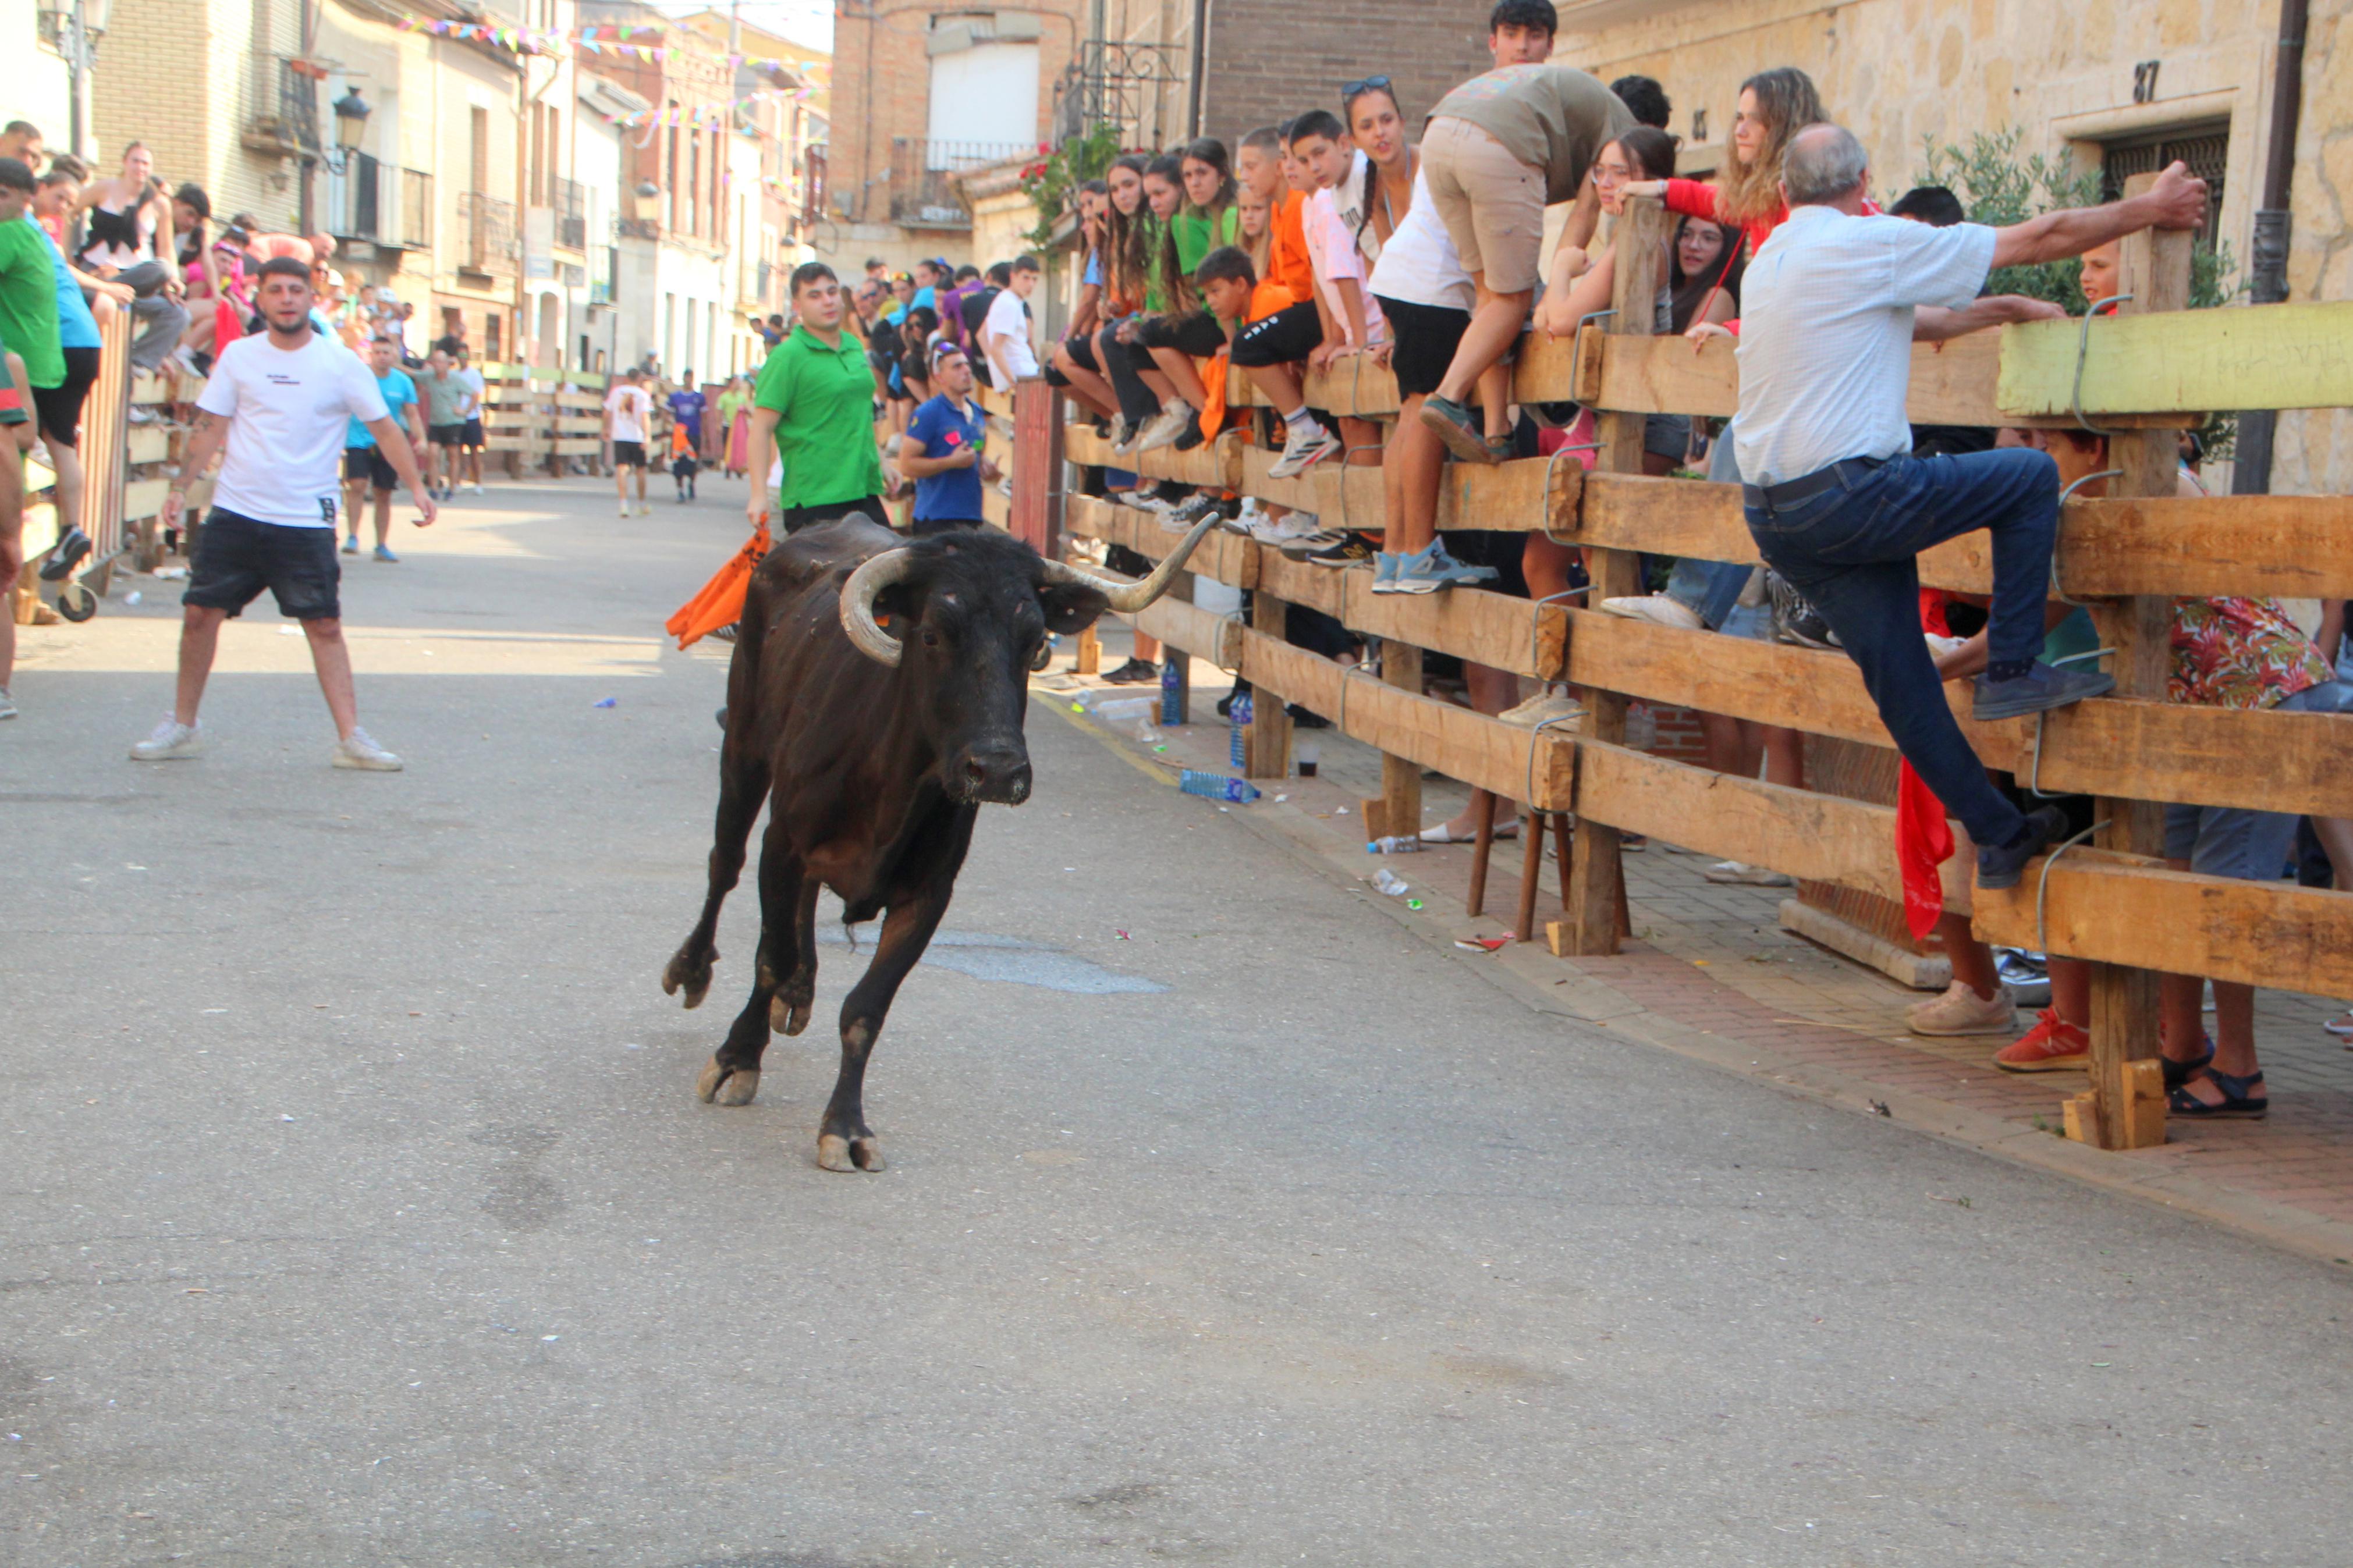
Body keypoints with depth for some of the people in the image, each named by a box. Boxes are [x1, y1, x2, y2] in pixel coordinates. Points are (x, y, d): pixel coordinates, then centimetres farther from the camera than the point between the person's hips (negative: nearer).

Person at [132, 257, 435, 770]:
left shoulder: (340, 363, -1)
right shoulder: (238, 356, 4)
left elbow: (383, 427, 1)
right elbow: (210, 427, 8)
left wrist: (416, 486, -7)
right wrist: (180, 486, -1)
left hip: (307, 520, -2)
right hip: (235, 513, 2)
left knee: (325, 625, -4)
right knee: (200, 613, 1)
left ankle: (350, 737, -1)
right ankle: (183, 725, 16)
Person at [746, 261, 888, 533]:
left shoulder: (855, 347, 14)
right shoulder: (788, 356, -8)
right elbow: (762, 428, -13)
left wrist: (881, 463, 25)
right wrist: (759, 494, -18)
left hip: (864, 489, 7)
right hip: (813, 500, -7)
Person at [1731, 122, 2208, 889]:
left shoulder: (1769, 262, 18)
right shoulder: (1874, 243, -6)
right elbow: (2041, 237, 1)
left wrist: (2002, 311, 41)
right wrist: (2150, 208, 14)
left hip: (1776, 520, 8)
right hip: (1850, 495, -8)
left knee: (1900, 679, 12)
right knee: (2031, 475, 6)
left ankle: (1998, 833, 17)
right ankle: (2012, 672, 6)